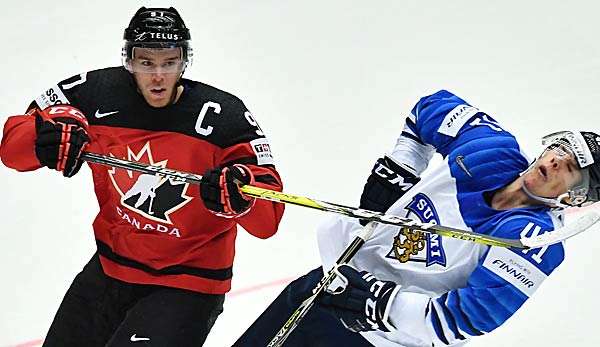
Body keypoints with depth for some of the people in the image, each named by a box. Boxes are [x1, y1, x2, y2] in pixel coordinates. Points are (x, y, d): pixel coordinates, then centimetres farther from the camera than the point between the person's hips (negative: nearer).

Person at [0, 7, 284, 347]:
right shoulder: (96, 93, -9)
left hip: (188, 285, -4)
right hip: (110, 269, 4)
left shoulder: (224, 115, -17)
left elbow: (269, 219, -19)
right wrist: (47, 135, -28)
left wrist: (239, 193, -42)